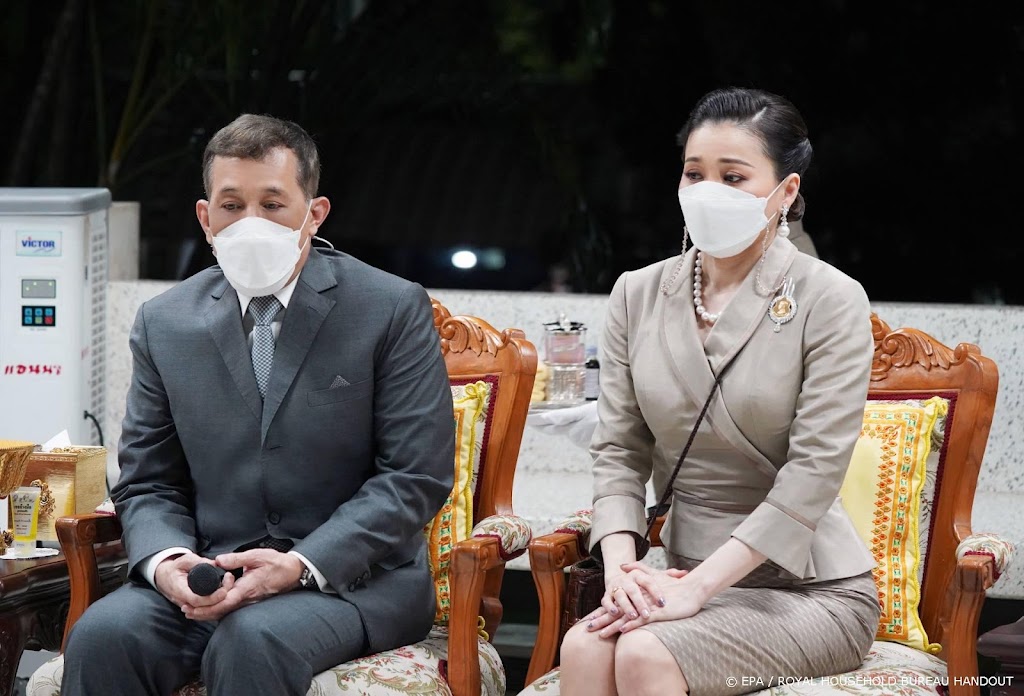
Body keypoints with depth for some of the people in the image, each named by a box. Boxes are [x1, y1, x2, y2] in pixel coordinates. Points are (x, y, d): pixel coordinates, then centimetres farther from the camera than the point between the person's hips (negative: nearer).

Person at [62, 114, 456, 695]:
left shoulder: (393, 310, -2)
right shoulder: (165, 324, 10)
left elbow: (416, 476, -6)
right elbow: (147, 484, 12)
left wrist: (301, 565, -18)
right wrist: (165, 561, -12)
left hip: (354, 576, -3)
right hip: (210, 576, 3)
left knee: (254, 640, -36)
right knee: (103, 636, -28)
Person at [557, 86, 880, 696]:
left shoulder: (830, 301, -8)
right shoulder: (638, 294, 8)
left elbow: (814, 472, -14)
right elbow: (619, 450, 7)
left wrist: (699, 587, -20)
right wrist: (620, 561, -12)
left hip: (811, 587, -4)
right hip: (688, 574, 4)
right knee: (584, 646, -29)